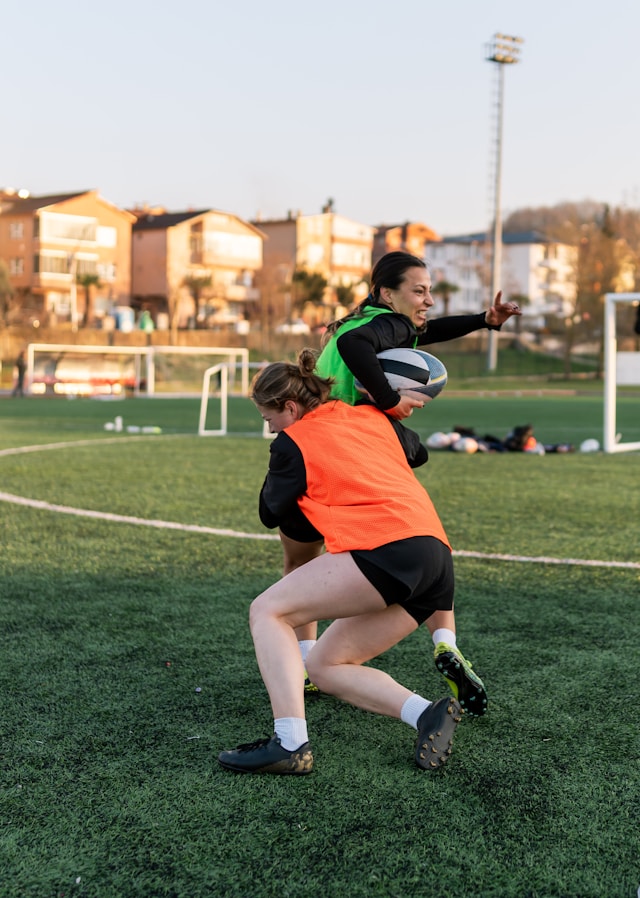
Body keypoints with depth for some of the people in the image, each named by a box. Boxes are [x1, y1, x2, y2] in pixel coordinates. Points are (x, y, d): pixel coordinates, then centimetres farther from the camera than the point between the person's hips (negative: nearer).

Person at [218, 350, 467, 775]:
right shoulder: (372, 417, 23)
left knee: (268, 610, 3)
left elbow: (271, 514, 16)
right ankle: (426, 712, 1)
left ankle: (290, 744, -10)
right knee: (324, 665, 16)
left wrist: (275, 469, 33)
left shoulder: (294, 441, 5)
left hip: (387, 549, -8)